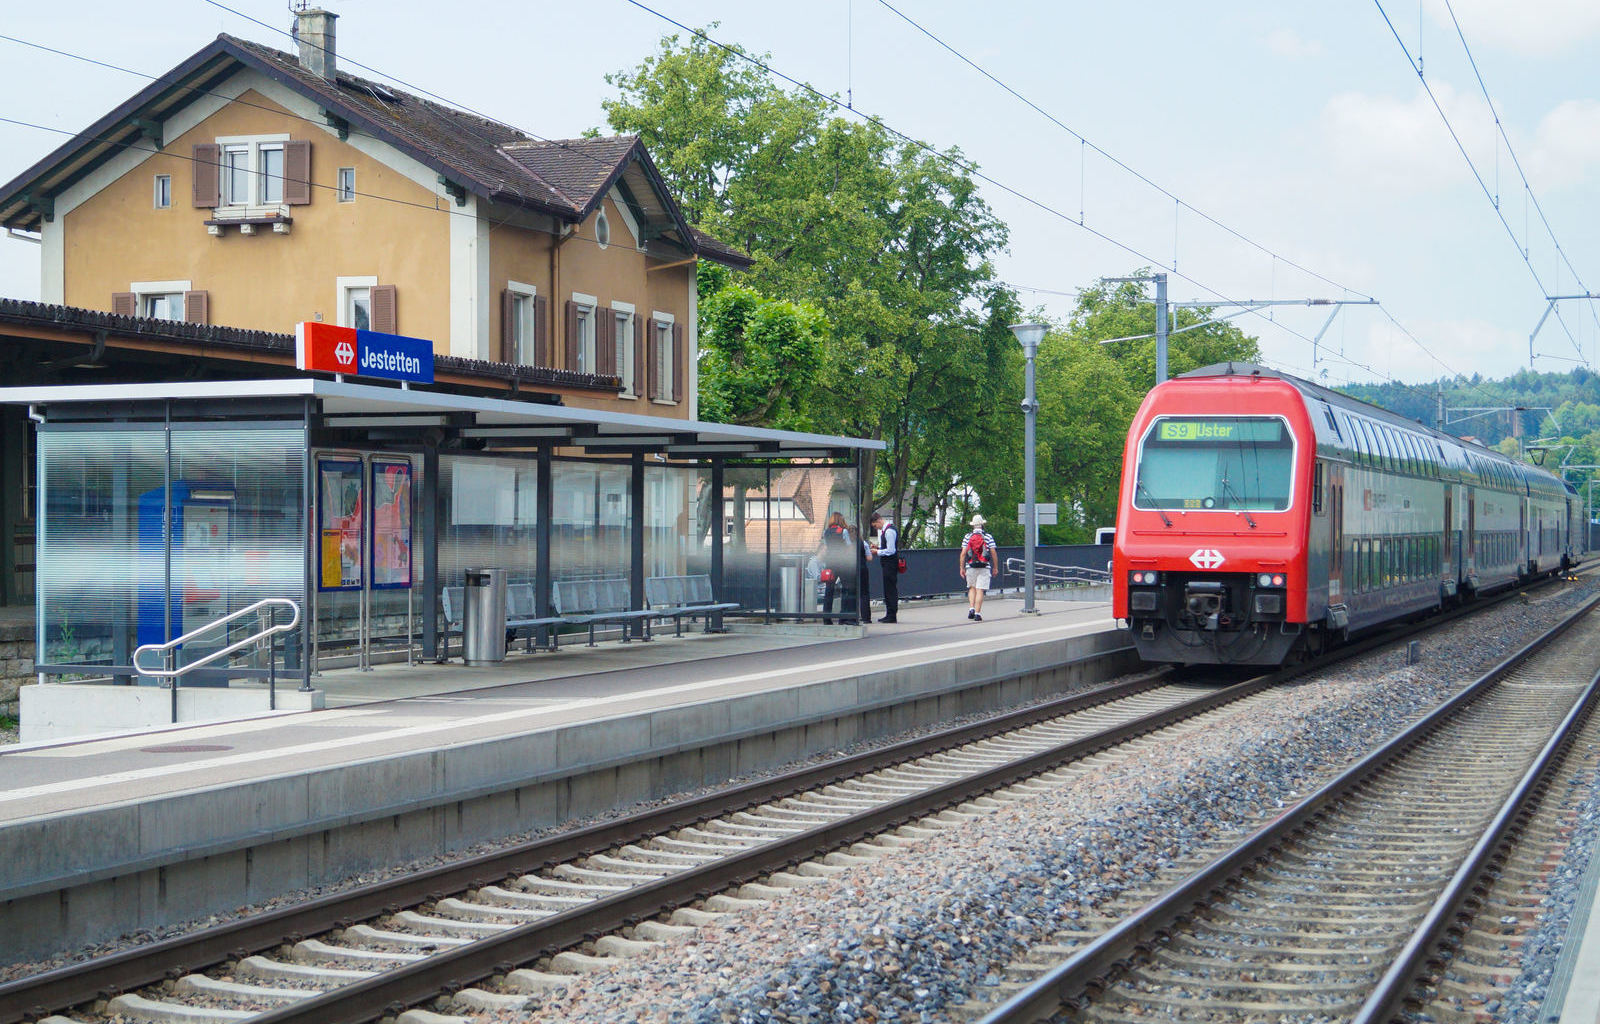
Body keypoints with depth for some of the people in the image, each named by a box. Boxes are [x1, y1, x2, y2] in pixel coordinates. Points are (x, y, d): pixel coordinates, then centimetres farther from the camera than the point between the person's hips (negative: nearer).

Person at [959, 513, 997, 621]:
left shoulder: (967, 537, 3)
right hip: (984, 568, -1)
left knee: (972, 588, 17)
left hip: (970, 567, 1)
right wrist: (995, 568, 8)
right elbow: (993, 553, -1)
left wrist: (961, 568, 4)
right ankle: (977, 613, -6)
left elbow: (963, 553, -2)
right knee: (980, 590, -1)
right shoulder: (988, 537, 1)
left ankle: (971, 609, 1)